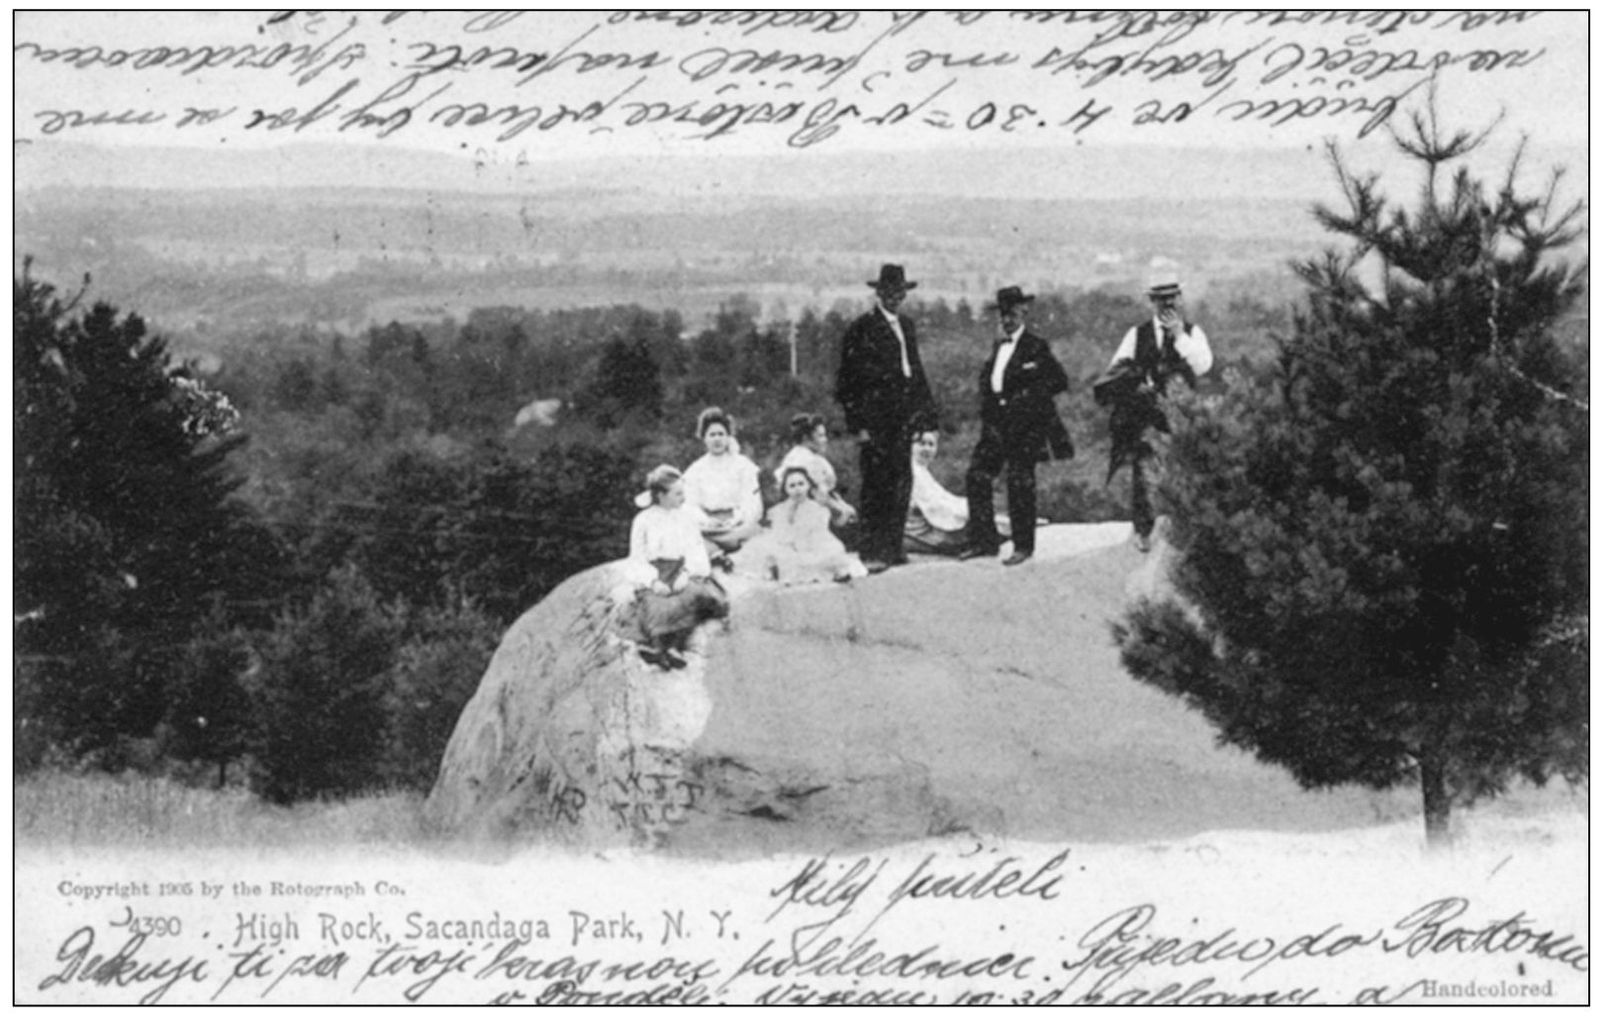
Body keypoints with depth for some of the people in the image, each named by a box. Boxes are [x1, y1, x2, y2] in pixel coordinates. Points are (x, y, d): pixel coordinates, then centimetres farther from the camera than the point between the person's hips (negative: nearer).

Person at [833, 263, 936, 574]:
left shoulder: (907, 326, 17)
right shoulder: (861, 330, -6)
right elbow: (848, 381, -8)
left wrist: (927, 413, 13)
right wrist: (858, 424, -13)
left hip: (905, 420, 7)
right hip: (877, 422, -7)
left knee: (900, 484, 7)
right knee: (876, 487, -7)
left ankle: (892, 549, 14)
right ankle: (872, 552, -5)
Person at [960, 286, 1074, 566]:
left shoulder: (1036, 347, -5)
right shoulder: (998, 346, 16)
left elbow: (1059, 381, -9)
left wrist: (1029, 397, -14)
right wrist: (989, 408, 7)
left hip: (1025, 426, -7)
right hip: (997, 424, 7)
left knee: (1020, 484, -4)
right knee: (976, 477, 0)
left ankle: (1024, 546, 5)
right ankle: (984, 541, 7)